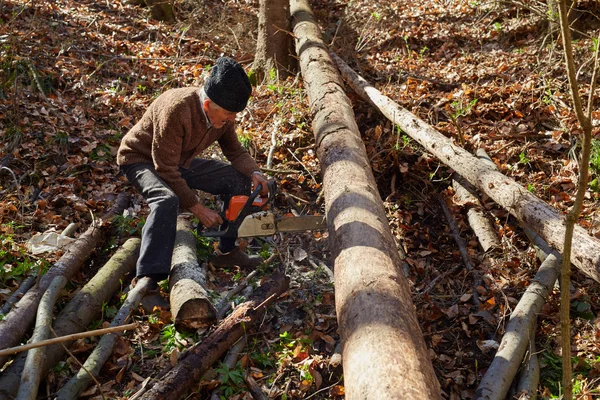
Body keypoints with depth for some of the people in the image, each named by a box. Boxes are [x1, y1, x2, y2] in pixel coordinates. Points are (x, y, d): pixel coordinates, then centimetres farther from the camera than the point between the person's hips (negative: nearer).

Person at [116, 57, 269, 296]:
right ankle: (146, 280, -37)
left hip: (181, 161, 8)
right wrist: (197, 208, -29)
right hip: (140, 159, -7)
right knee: (167, 200, -38)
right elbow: (166, 169, -33)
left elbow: (234, 150, 1)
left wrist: (254, 173, -20)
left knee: (238, 181, -1)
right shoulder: (177, 109, -37)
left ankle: (227, 251, 10)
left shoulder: (223, 113, -14)